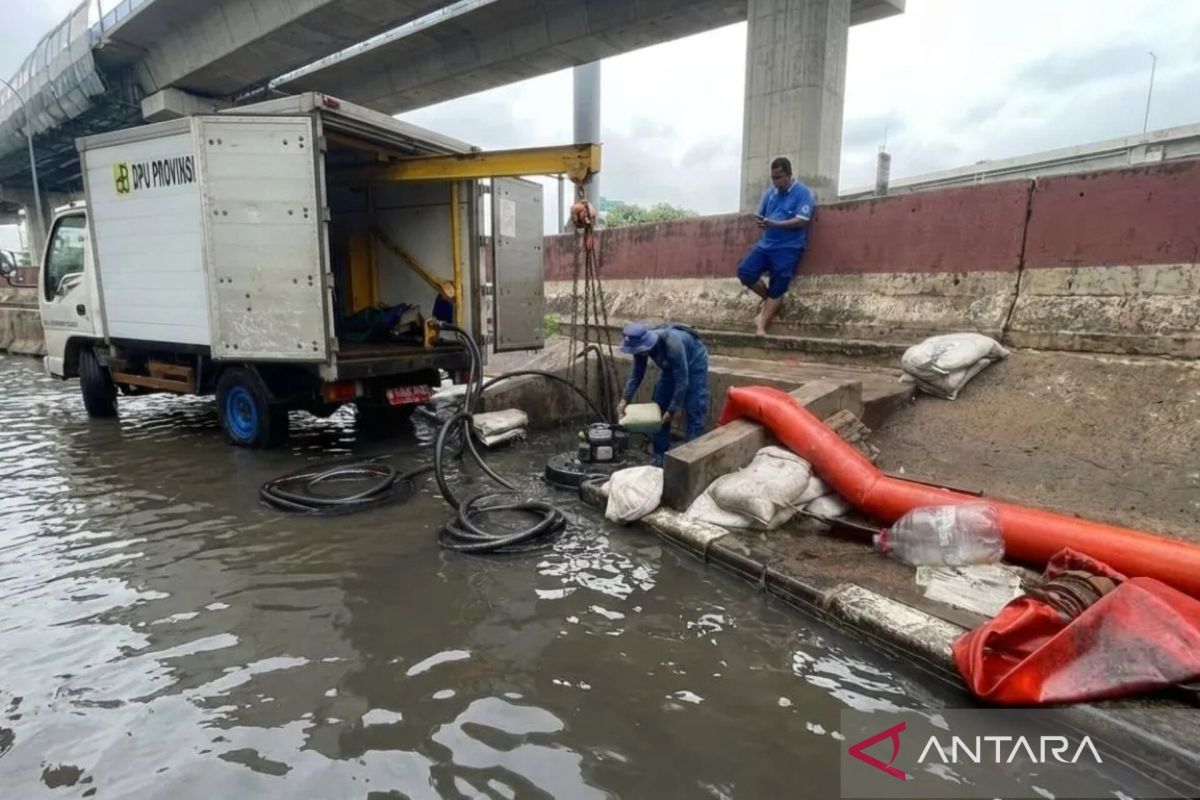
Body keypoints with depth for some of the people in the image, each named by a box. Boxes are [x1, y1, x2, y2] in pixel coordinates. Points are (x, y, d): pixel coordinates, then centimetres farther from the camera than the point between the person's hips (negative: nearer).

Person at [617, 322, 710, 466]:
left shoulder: (672, 344, -42)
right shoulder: (641, 344, -22)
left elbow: (682, 381, -35)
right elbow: (637, 374, -7)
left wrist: (673, 409, -30)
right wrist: (624, 400, -17)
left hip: (694, 362, -7)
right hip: (672, 366, 7)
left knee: (694, 413, -12)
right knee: (659, 408, 3)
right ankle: (660, 457, 12)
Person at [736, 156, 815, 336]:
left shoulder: (803, 193, -6)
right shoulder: (770, 193, 13)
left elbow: (801, 221, -16)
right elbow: (761, 215, 20)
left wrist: (773, 224, -25)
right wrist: (761, 222, -5)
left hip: (789, 248, -6)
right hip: (766, 244, 6)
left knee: (777, 289, -6)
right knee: (744, 272, -10)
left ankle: (761, 327, -6)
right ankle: (768, 300, 13)